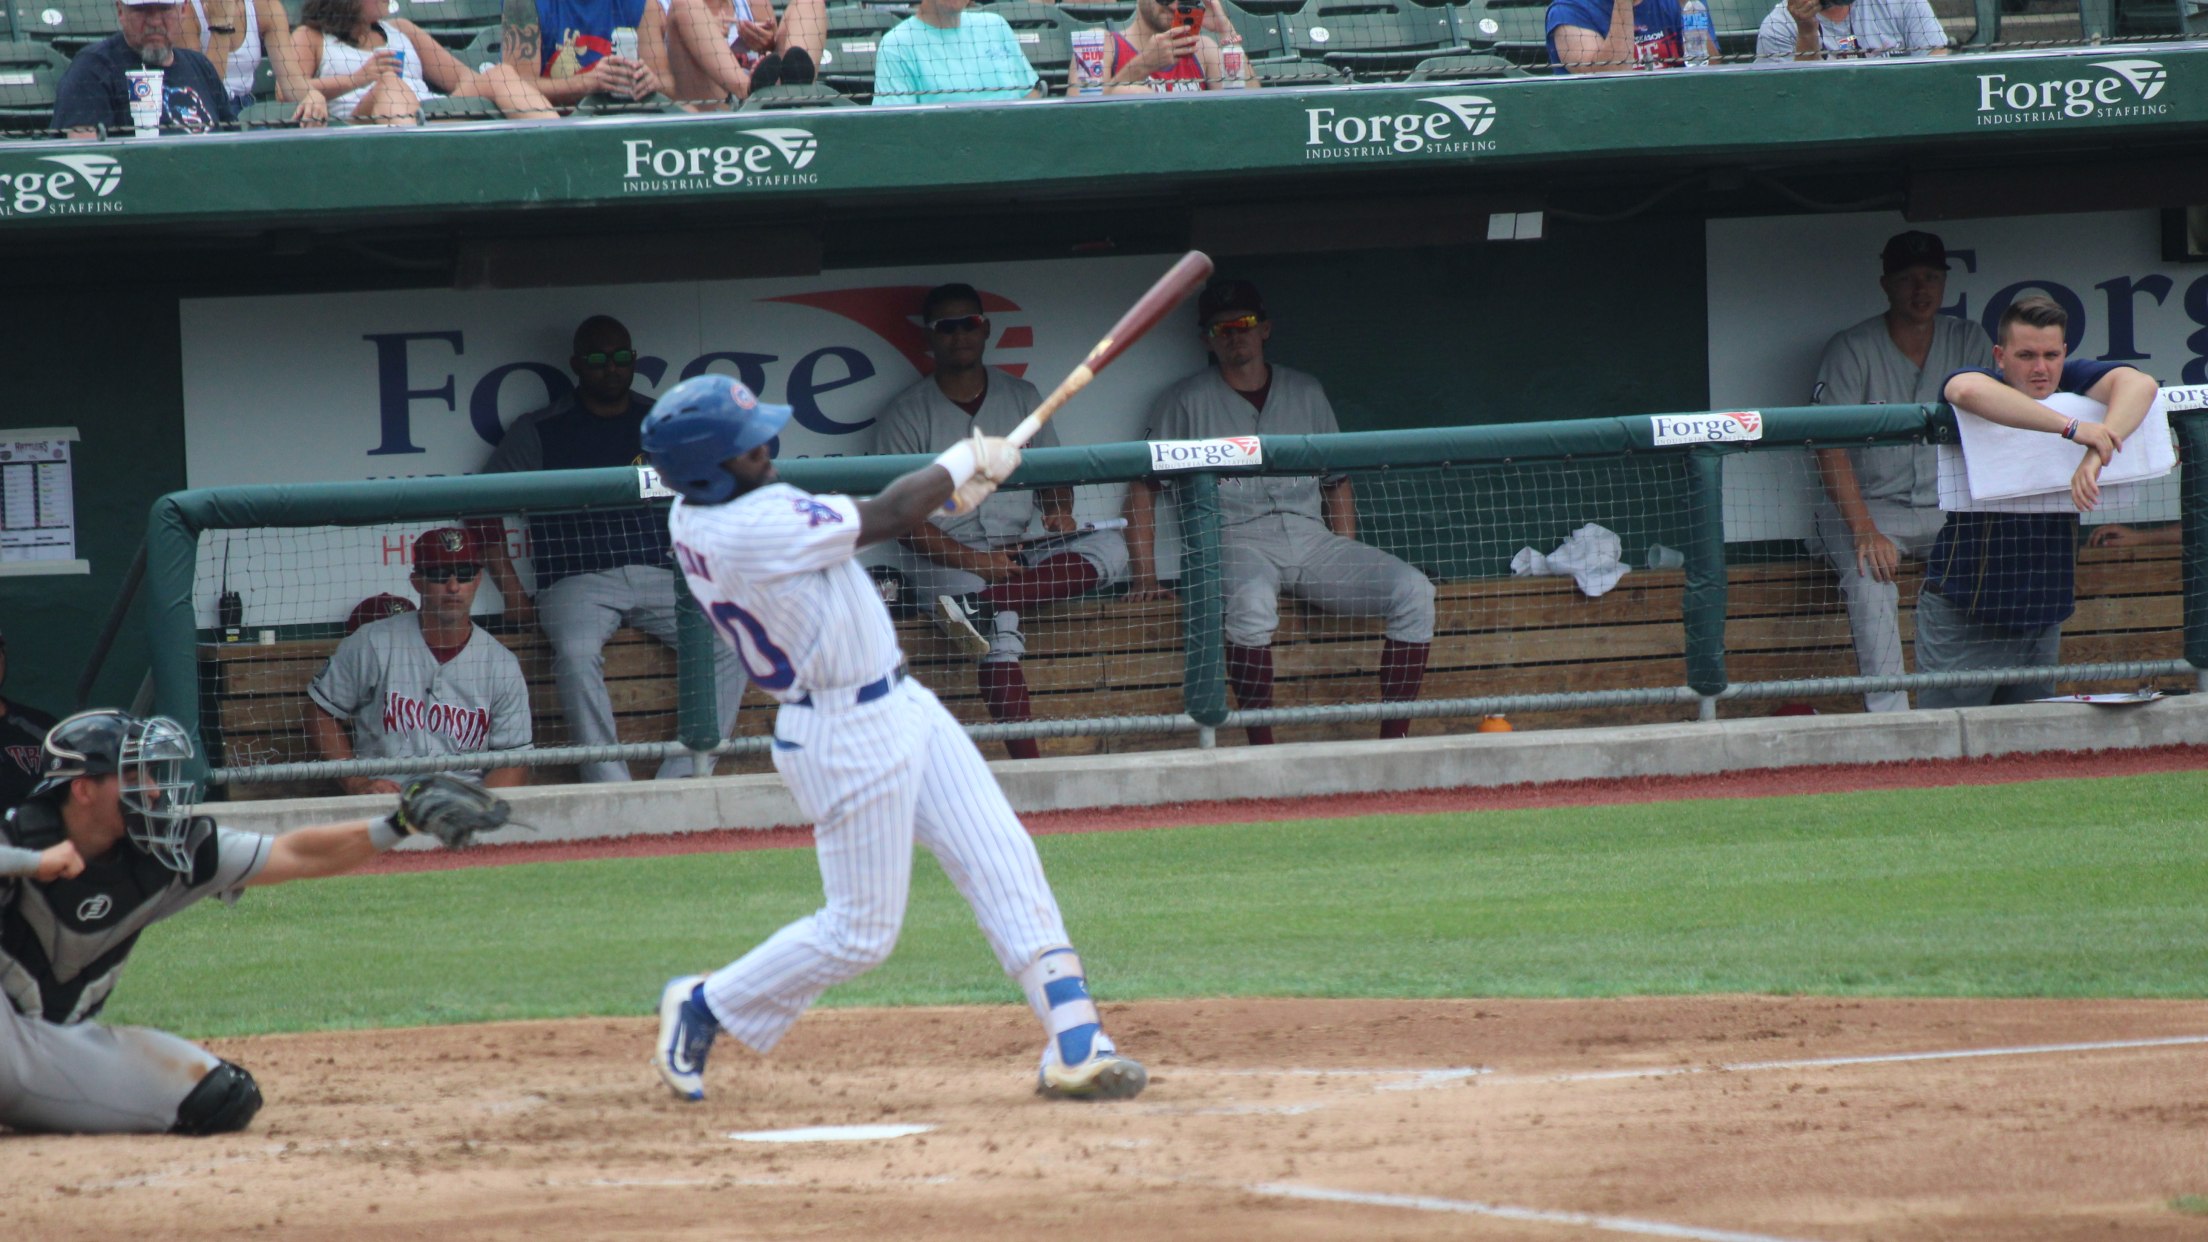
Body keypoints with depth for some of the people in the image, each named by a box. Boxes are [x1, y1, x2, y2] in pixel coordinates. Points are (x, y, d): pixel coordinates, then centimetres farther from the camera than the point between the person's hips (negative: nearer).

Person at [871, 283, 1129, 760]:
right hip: (946, 557, -5)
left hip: (1022, 552, 5)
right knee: (1000, 629, -35)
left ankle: (979, 606, -38)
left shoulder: (1021, 398, 15)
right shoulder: (905, 415, 2)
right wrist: (971, 561, -16)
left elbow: (1054, 473, 20)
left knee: (1109, 547, -23)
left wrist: (1059, 512, -6)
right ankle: (1028, 766, -45)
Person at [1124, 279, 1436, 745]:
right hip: (1236, 540, -4)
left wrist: (1348, 570, 9)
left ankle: (1394, 738, -22)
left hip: (1309, 536, 4)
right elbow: (1143, 487, 8)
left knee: (1413, 591, -20)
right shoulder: (1187, 402, 9)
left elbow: (1338, 482, 22)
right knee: (1252, 600, -40)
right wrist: (1144, 576, -4)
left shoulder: (1305, 393, 19)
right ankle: (1262, 750, -39)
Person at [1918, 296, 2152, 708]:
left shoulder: (2074, 381, 2)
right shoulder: (1987, 382, -9)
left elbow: (2140, 384, -16)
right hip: (1964, 618, -4)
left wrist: (2096, 457, -34)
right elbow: (1968, 390, -35)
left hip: (2042, 622, 4)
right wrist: (2071, 427, -39)